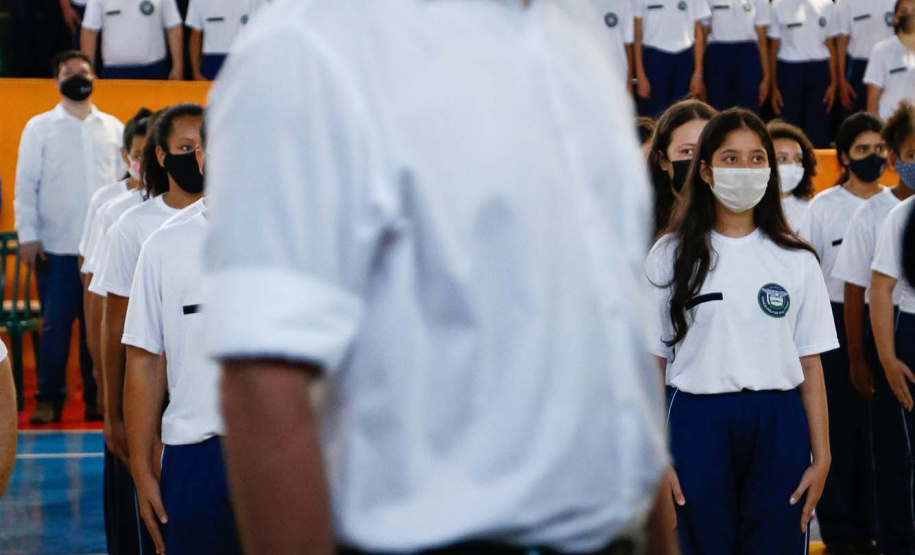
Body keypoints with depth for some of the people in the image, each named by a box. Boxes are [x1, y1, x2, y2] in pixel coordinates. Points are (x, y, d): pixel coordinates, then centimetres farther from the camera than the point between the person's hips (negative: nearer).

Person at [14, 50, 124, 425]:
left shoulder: (113, 127, 10)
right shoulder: (40, 127, 4)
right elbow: (25, 183, 2)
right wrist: (28, 235, -5)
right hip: (57, 248, -2)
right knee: (55, 325, -1)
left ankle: (98, 397, 11)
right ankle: (49, 398, 7)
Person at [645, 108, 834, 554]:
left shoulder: (796, 260, 7)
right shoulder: (671, 257, 3)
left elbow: (811, 367, 6)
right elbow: (652, 366, 1)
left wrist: (821, 458, 0)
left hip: (777, 429, 1)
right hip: (698, 422, -1)